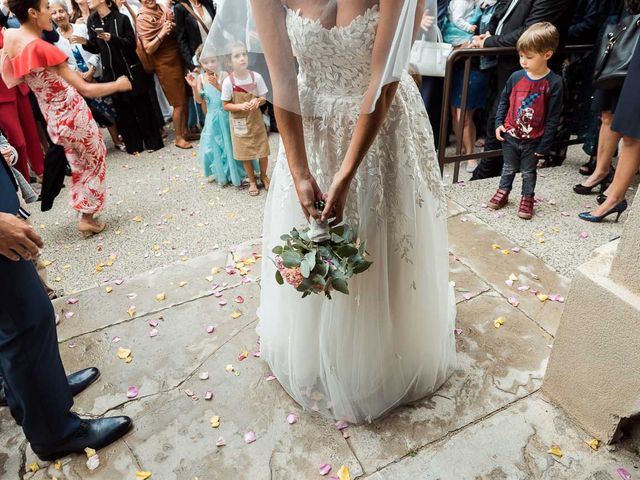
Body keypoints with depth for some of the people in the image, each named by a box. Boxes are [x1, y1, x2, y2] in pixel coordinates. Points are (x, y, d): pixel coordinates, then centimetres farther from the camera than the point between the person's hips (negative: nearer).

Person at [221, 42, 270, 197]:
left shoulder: (256, 77, -10)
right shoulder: (228, 82, -14)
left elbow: (263, 99, 1)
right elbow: (225, 105, -7)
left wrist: (257, 101, -22)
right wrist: (241, 106, -23)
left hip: (256, 120, 1)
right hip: (239, 123, -1)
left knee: (263, 152, 8)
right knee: (245, 154, 10)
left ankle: (263, 176, 35)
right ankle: (252, 181, 31)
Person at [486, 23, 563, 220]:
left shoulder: (554, 83, -16)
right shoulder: (516, 77, -7)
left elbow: (553, 118, -12)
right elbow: (504, 101, 9)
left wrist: (544, 146, -11)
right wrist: (499, 123, -2)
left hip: (533, 141, -3)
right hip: (510, 136, 3)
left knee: (528, 172, 14)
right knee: (509, 168, 20)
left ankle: (527, 198, 32)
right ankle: (503, 192, 38)